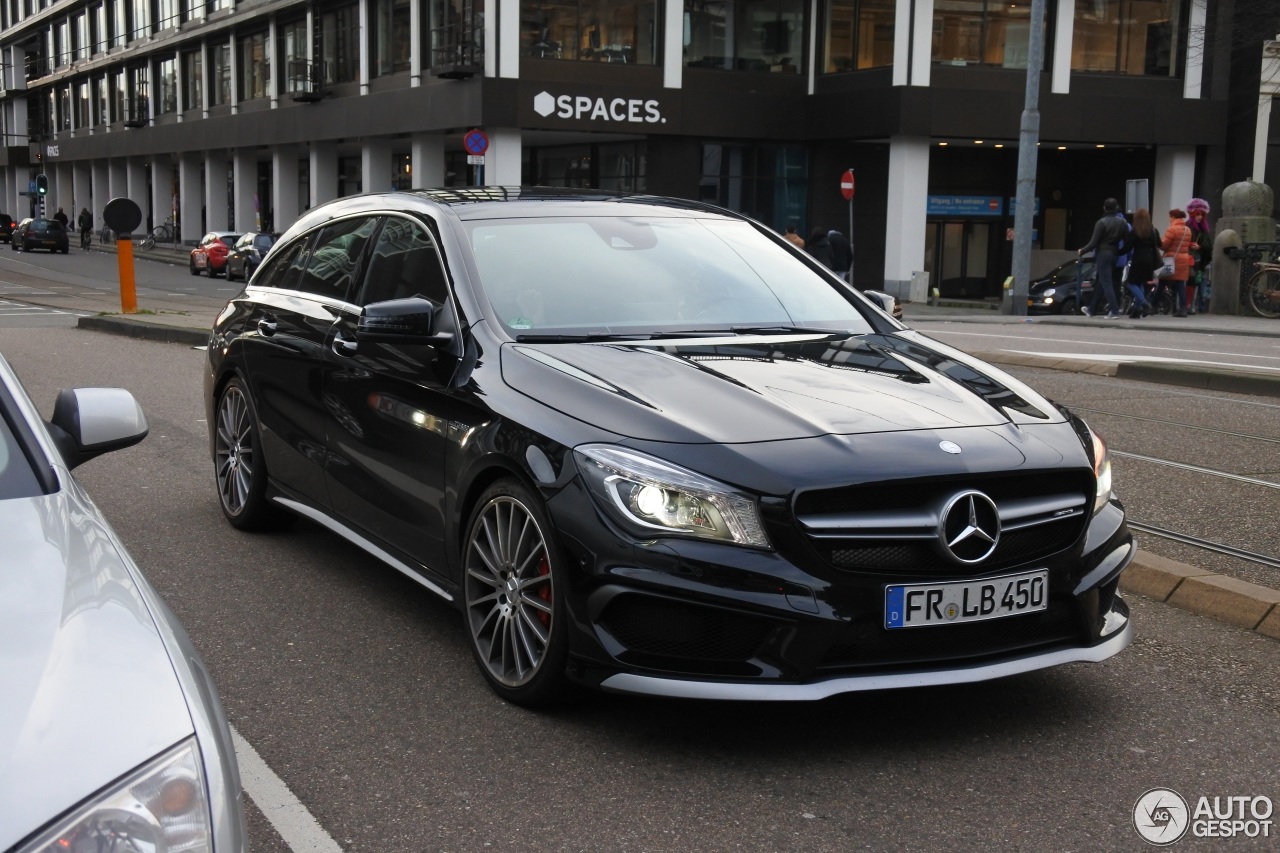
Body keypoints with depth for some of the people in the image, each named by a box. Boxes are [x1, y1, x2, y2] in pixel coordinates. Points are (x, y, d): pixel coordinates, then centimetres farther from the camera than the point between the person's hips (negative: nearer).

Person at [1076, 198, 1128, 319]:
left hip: (1103, 254, -6)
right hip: (1115, 255, 6)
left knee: (1106, 284, -5)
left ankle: (1115, 311, -11)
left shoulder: (1101, 223, -11)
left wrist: (1082, 251, 0)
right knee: (1099, 283, 15)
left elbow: (1094, 242, -12)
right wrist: (1121, 252, 19)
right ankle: (1091, 310, 23)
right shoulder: (1122, 223, 7)